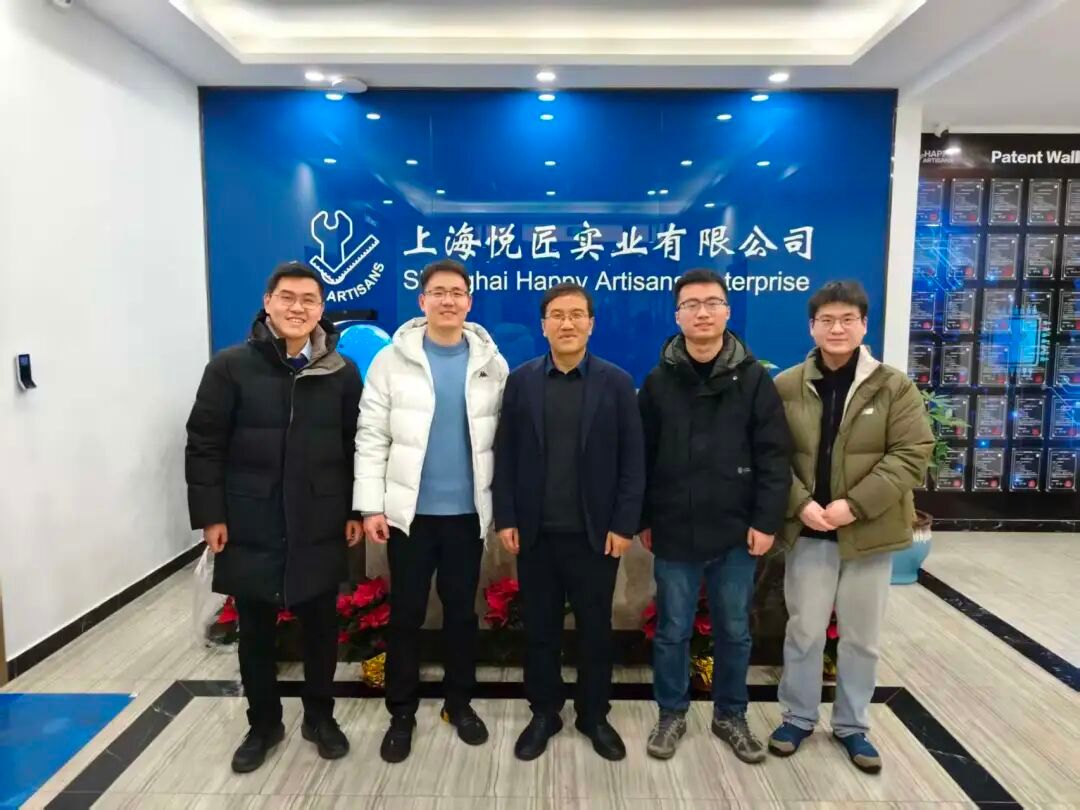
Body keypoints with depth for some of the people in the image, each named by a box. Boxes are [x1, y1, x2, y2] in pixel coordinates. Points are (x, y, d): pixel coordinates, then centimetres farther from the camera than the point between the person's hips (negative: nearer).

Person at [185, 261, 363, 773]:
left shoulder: (342, 372, 1)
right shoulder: (231, 366, -3)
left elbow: (356, 447, 4)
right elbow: (204, 445, -2)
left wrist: (356, 511, 2)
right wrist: (210, 514, -6)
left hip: (319, 528, 1)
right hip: (250, 527, 0)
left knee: (320, 626, 13)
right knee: (255, 631, 14)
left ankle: (319, 717, 34)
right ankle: (263, 723, 35)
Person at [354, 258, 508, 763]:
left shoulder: (491, 363, 1)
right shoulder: (392, 360, -3)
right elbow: (371, 438, -3)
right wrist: (370, 505, -8)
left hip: (468, 512, 1)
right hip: (409, 511, -1)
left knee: (462, 610, 14)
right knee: (406, 613, 10)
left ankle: (459, 703, 34)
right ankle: (402, 712, 28)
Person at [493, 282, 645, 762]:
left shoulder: (616, 383, -1)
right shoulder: (521, 381, 2)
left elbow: (633, 460, -3)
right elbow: (505, 454, 2)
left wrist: (624, 524, -7)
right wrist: (505, 518, -3)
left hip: (595, 533, -1)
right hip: (535, 532, 1)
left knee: (595, 628, 12)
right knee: (539, 628, 13)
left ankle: (594, 715, 32)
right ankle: (544, 713, 32)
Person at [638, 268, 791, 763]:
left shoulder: (754, 379, -1)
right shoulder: (658, 382, 1)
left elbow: (774, 456, -3)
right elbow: (641, 457, 4)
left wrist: (766, 521, -8)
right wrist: (643, 519, 3)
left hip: (736, 534, 0)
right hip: (674, 534, 0)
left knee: (735, 631, 14)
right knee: (672, 632, 11)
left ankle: (731, 716, 34)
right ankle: (671, 714, 31)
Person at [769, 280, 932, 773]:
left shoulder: (894, 386, -3)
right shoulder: (786, 387, -1)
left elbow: (912, 455, -8)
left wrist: (854, 504, -17)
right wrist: (801, 504, -15)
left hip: (869, 531, 0)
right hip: (808, 531, 0)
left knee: (862, 637, 13)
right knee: (804, 630, 11)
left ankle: (852, 725, 33)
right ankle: (798, 718, 31)